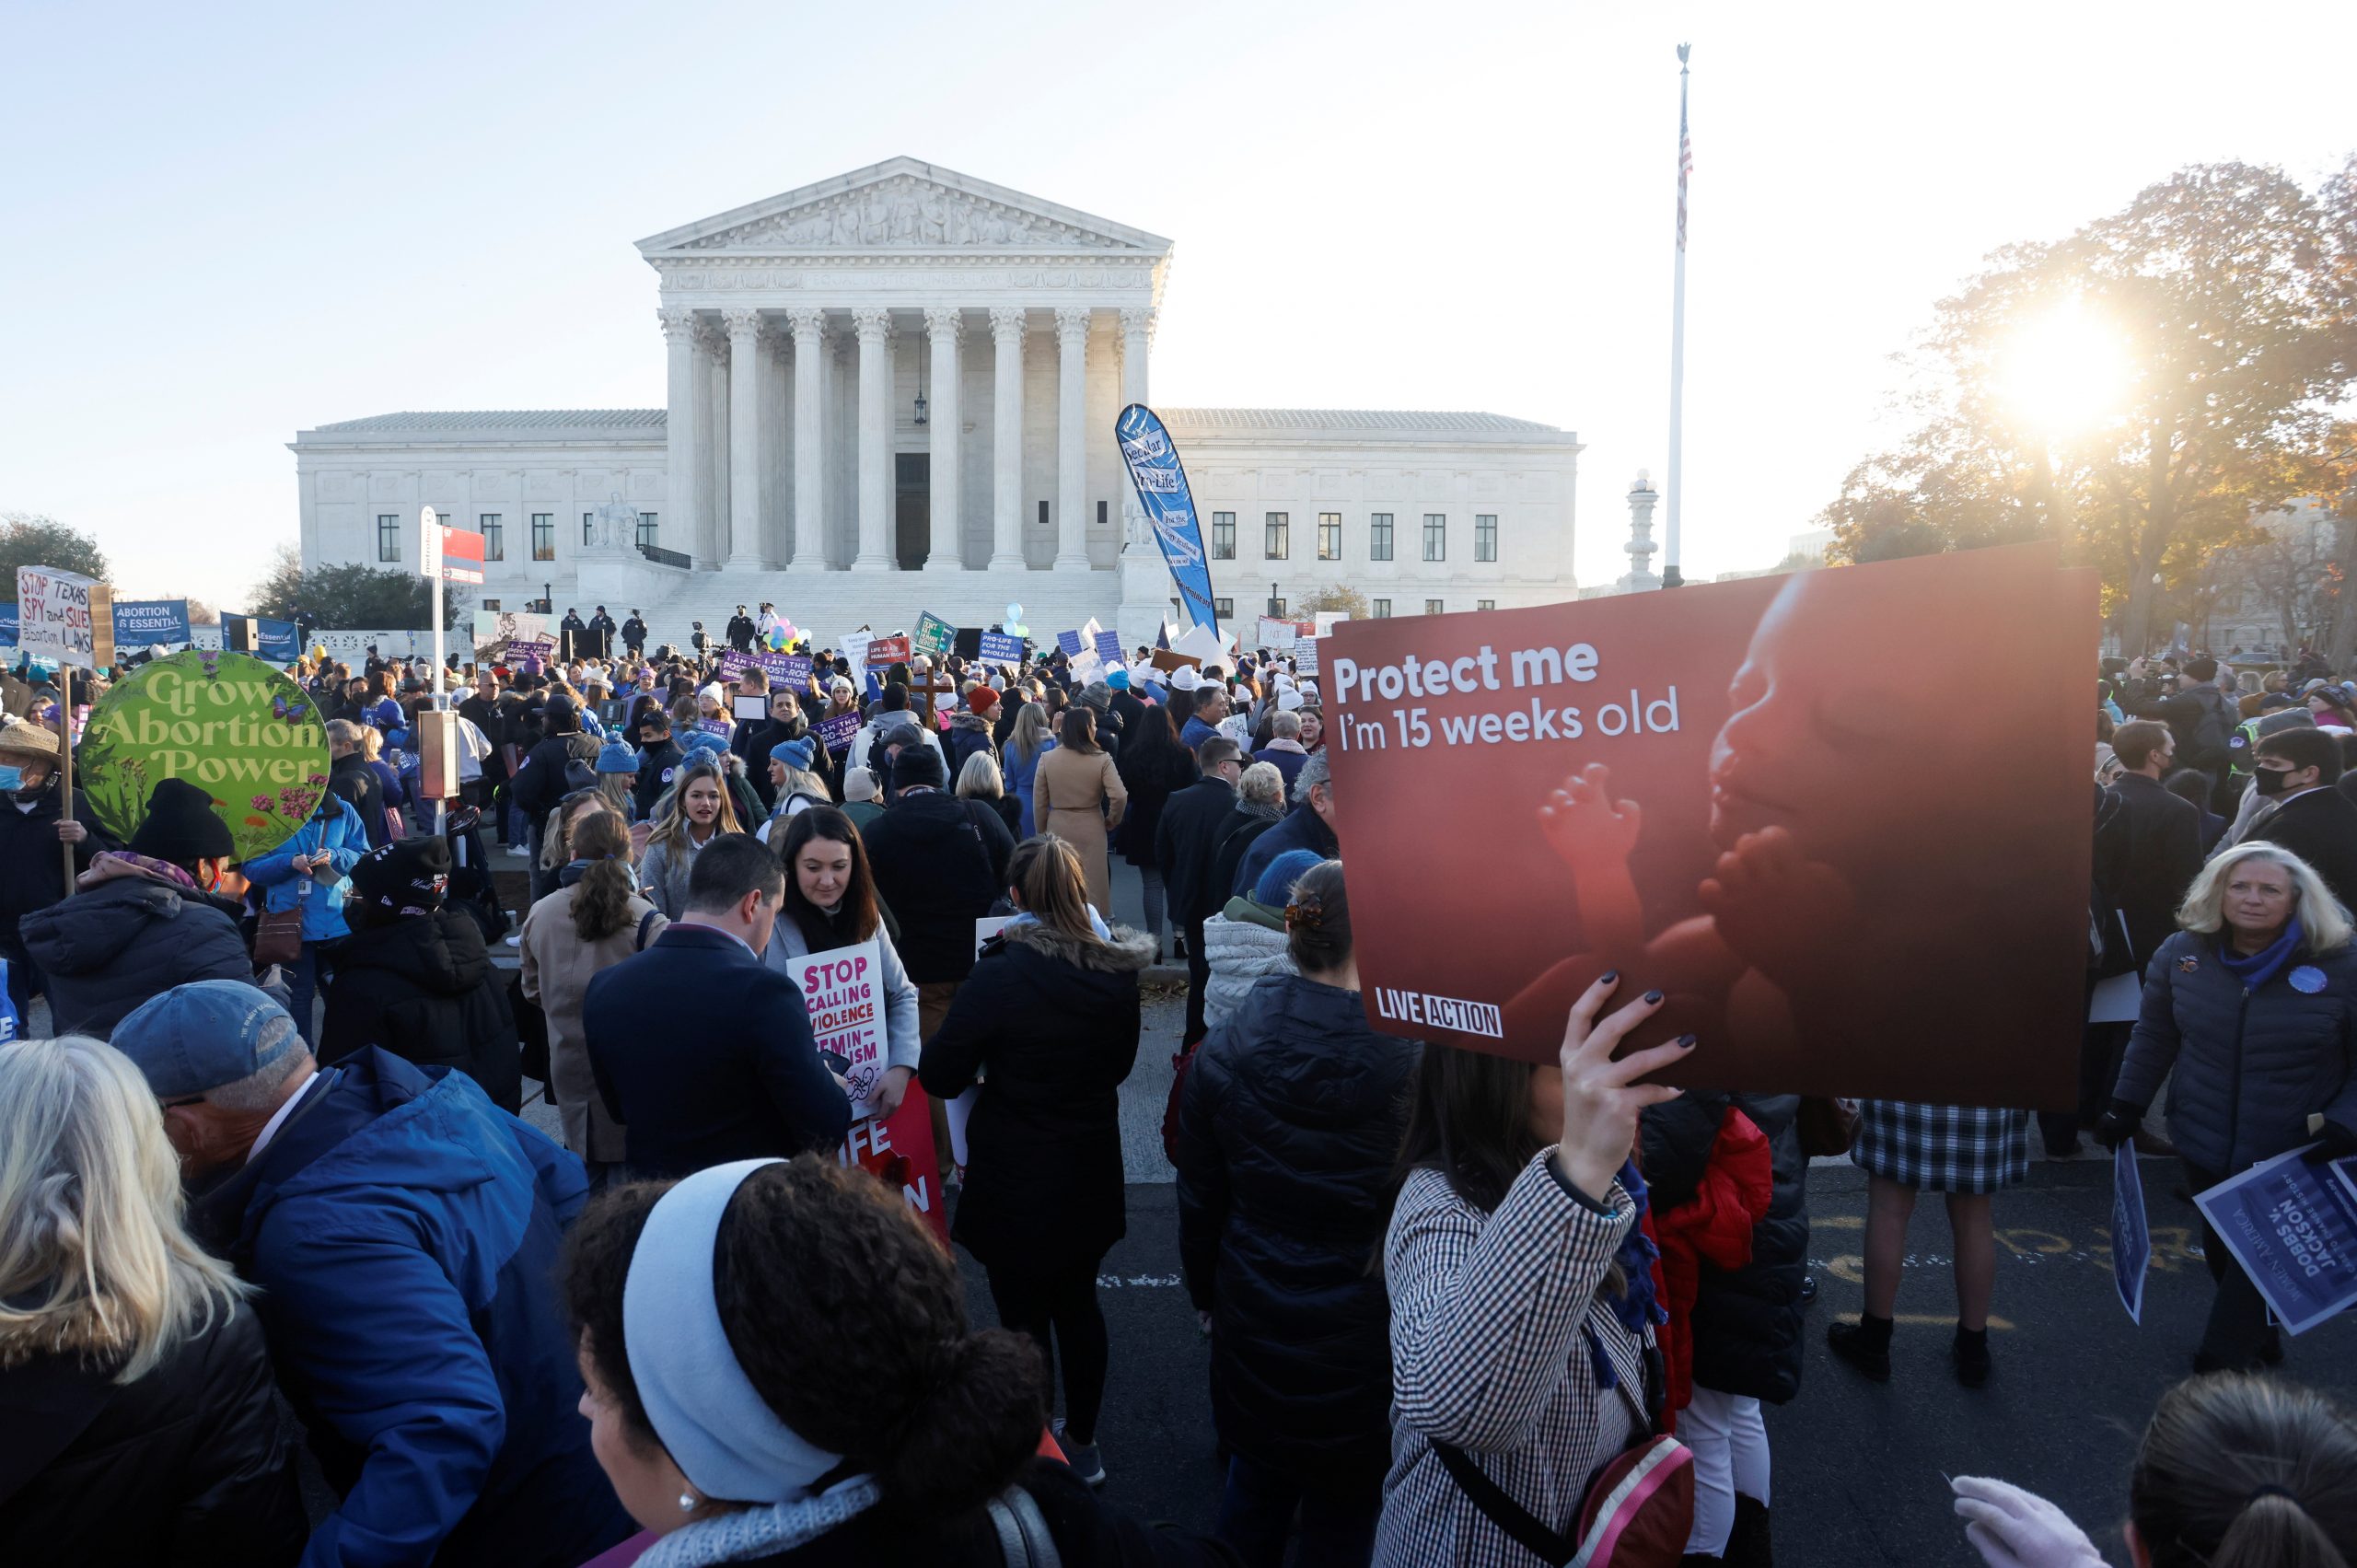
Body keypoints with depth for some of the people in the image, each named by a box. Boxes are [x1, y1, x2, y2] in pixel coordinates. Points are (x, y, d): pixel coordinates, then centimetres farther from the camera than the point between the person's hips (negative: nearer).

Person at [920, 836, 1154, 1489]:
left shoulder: (1001, 976, -24)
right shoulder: (1119, 974, -7)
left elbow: (939, 1077, -16)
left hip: (1015, 1186, -5)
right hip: (1091, 1180, 5)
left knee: (1025, 1319, 12)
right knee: (1078, 1304, 23)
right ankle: (1081, 1441, 40)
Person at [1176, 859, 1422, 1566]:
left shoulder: (1223, 1051, -10)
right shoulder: (1413, 1065, -23)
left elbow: (1199, 1201, 1)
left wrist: (1206, 1295, 17)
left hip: (1253, 1326, 3)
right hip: (1363, 1341, -3)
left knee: (1256, 1489, 25)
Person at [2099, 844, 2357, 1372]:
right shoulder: (2182, 954, -2)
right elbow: (2153, 1039, 8)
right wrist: (2126, 1106, 6)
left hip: (2294, 1160, -3)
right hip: (2205, 1148, 3)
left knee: (2258, 1265, -1)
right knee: (2221, 1253, 16)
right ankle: (2258, 1337, 42)